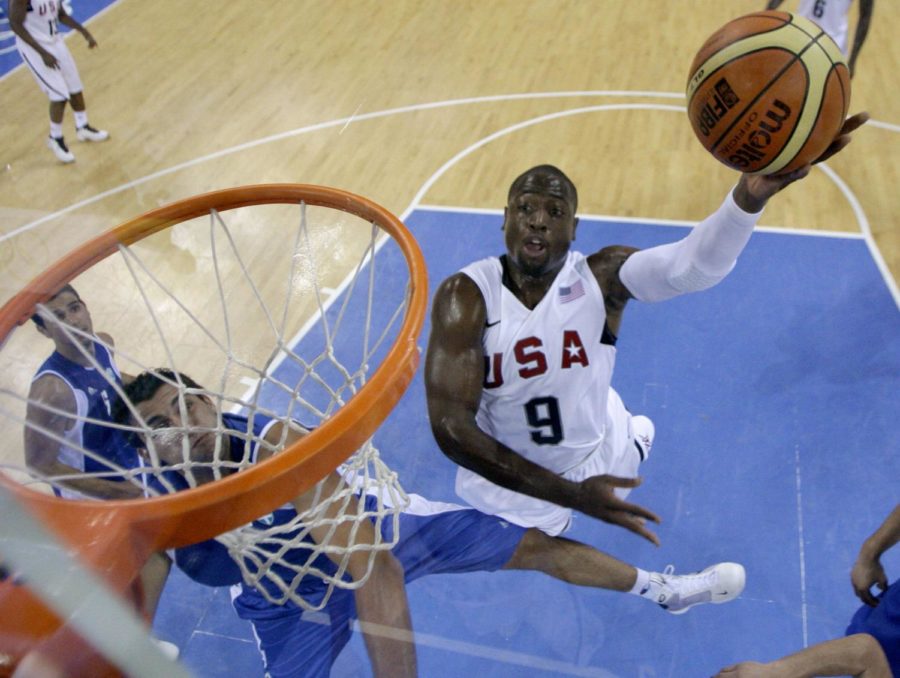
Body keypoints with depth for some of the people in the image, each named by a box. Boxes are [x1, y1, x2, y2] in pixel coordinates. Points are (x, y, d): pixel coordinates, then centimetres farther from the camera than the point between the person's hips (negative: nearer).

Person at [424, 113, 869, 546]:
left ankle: (634, 434, 65)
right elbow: (450, 425, -36)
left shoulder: (602, 277, -24)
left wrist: (750, 195, -66)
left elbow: (693, 264, -45)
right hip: (505, 478, -1)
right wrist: (571, 493, -42)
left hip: (596, 456, 1)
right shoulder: (466, 296, -29)